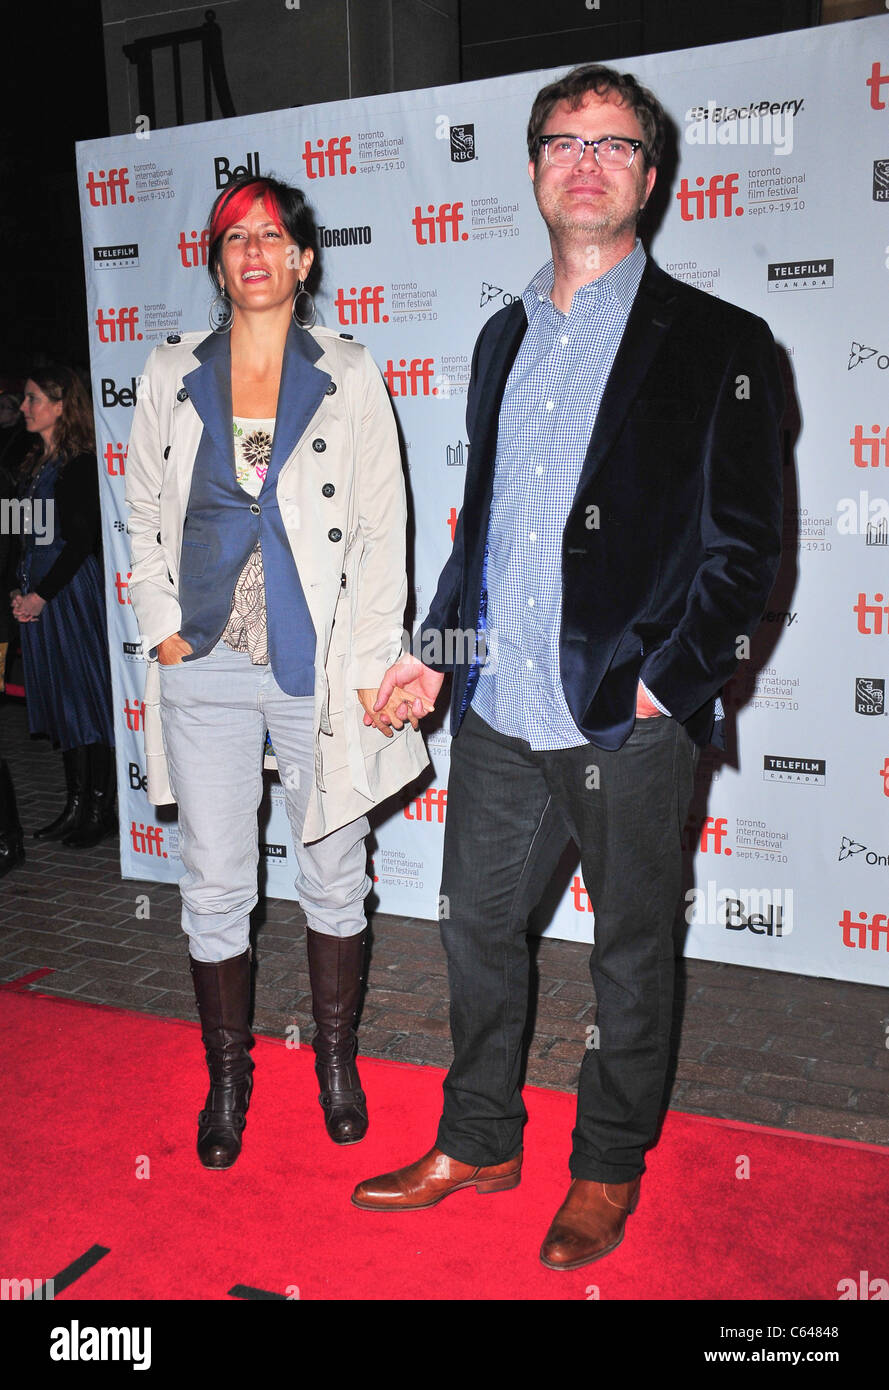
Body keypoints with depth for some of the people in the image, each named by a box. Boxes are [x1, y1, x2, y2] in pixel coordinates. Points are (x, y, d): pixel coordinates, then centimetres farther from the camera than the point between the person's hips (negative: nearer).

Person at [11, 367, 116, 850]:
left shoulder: (80, 465, -9)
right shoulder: (31, 465, 15)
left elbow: (80, 541, -14)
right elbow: (25, 535, 18)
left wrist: (41, 594, -15)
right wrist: (19, 592, 6)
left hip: (71, 588, -8)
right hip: (35, 596, 9)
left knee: (84, 693, -5)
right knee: (55, 697, 10)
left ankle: (100, 809, 2)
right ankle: (76, 803, 19)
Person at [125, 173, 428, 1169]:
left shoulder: (349, 377, 3)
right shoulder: (171, 374, 8)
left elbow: (381, 528, 0)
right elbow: (145, 511, 13)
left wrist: (371, 661, -6)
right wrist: (162, 625, 0)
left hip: (318, 670, -1)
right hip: (205, 670, 2)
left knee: (333, 875, 10)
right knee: (214, 887, 8)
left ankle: (336, 1058, 32)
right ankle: (227, 1075, 28)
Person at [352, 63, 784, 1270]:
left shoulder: (717, 344, -3)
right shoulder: (504, 338, 14)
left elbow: (744, 548, -6)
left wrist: (664, 686, -14)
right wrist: (435, 651, 11)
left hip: (630, 720, -5)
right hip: (499, 713, 5)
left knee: (632, 952, 11)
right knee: (478, 927, 15)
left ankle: (609, 1169, 33)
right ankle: (479, 1143, 36)